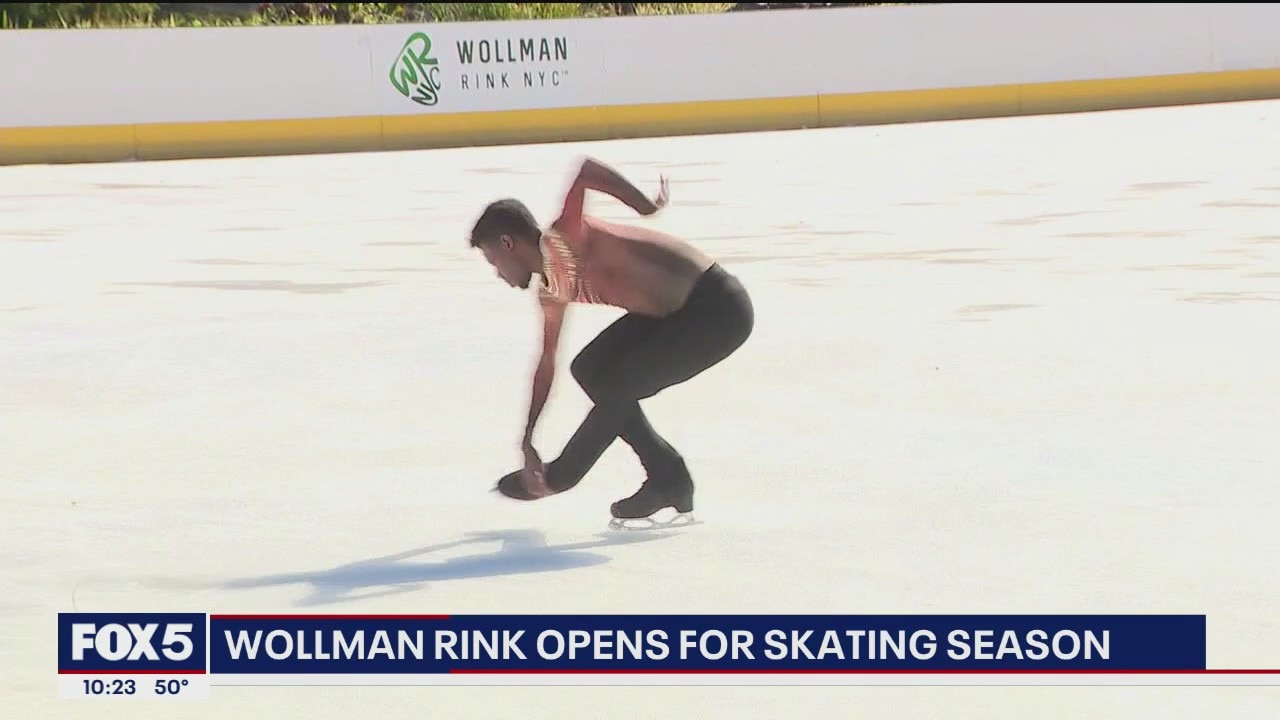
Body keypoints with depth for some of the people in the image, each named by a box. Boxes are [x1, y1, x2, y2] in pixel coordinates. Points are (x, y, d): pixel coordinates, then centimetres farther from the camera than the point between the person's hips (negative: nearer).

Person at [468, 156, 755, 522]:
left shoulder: (560, 243, -17)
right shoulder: (551, 293, 10)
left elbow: (585, 170, -32)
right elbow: (546, 365, 19)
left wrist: (646, 206, -22)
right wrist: (527, 439, 22)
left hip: (717, 309, -10)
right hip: (676, 311, 10)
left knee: (614, 385, -5)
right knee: (590, 370, 13)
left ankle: (561, 475, 19)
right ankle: (669, 478, 17)